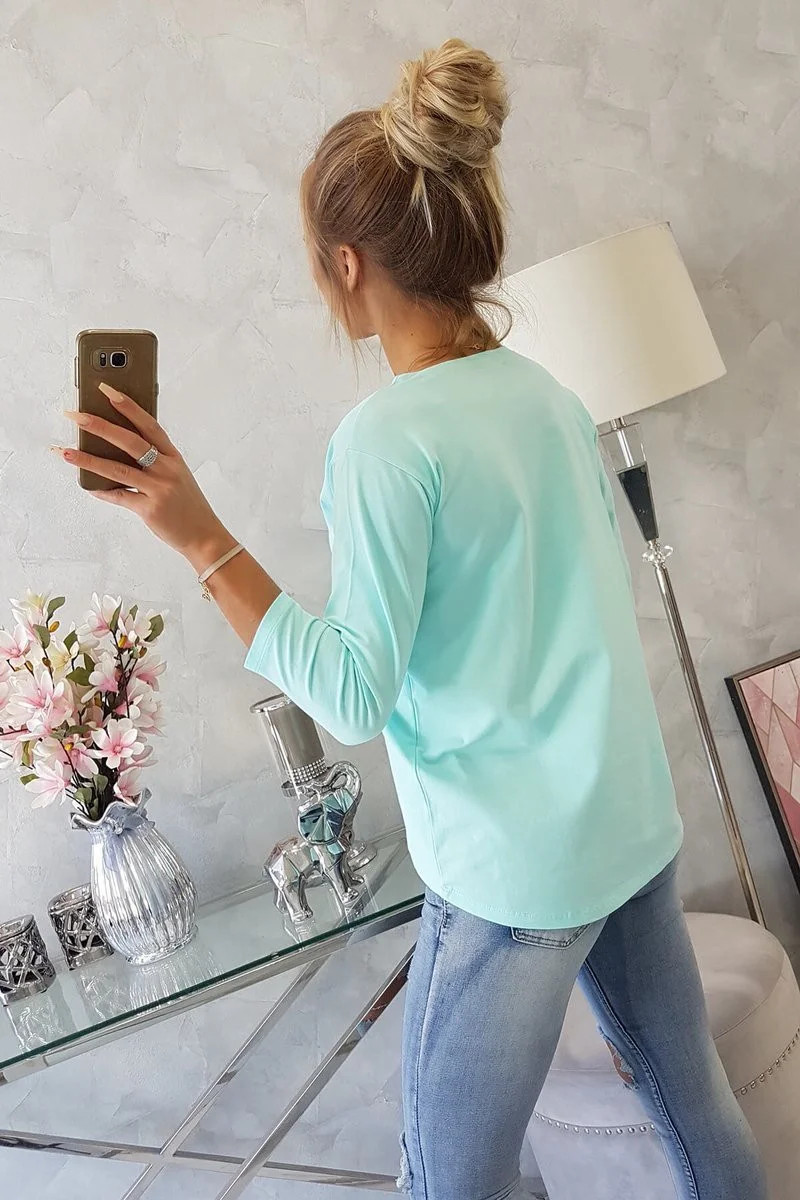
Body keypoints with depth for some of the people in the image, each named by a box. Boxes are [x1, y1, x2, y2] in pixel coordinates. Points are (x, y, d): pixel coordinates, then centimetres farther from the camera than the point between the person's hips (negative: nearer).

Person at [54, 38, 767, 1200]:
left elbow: (353, 696, -19)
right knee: (694, 1099, 24)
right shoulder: (546, 390, 2)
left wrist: (199, 536, -20)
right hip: (640, 827, 8)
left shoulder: (388, 437, -20)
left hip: (518, 871, -7)